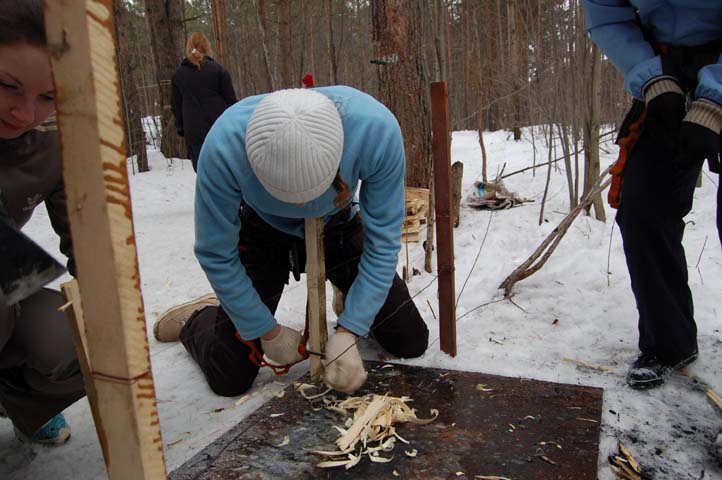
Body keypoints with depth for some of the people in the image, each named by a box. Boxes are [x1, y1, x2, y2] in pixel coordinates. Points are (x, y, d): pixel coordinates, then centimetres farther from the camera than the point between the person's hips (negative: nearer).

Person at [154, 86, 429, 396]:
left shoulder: (377, 129, -36)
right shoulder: (224, 146, -39)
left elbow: (383, 241, -23)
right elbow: (216, 255, -23)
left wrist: (346, 333, -24)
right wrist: (268, 331, -12)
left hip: (337, 227, 2)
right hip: (263, 232, -1)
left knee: (411, 342, 2)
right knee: (229, 380, -3)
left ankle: (350, 299, 32)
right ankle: (191, 321, 31)